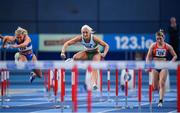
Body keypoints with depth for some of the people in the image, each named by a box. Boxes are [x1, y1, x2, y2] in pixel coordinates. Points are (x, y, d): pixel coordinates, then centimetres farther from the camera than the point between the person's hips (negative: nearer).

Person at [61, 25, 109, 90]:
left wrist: (104, 54, -41)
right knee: (75, 57, -24)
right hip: (87, 53, 3)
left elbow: (106, 46, -23)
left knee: (94, 68, -25)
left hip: (95, 53, -3)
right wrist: (63, 52, -37)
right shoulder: (80, 38, -23)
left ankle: (94, 84, -35)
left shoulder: (94, 38, -29)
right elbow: (67, 43, -22)